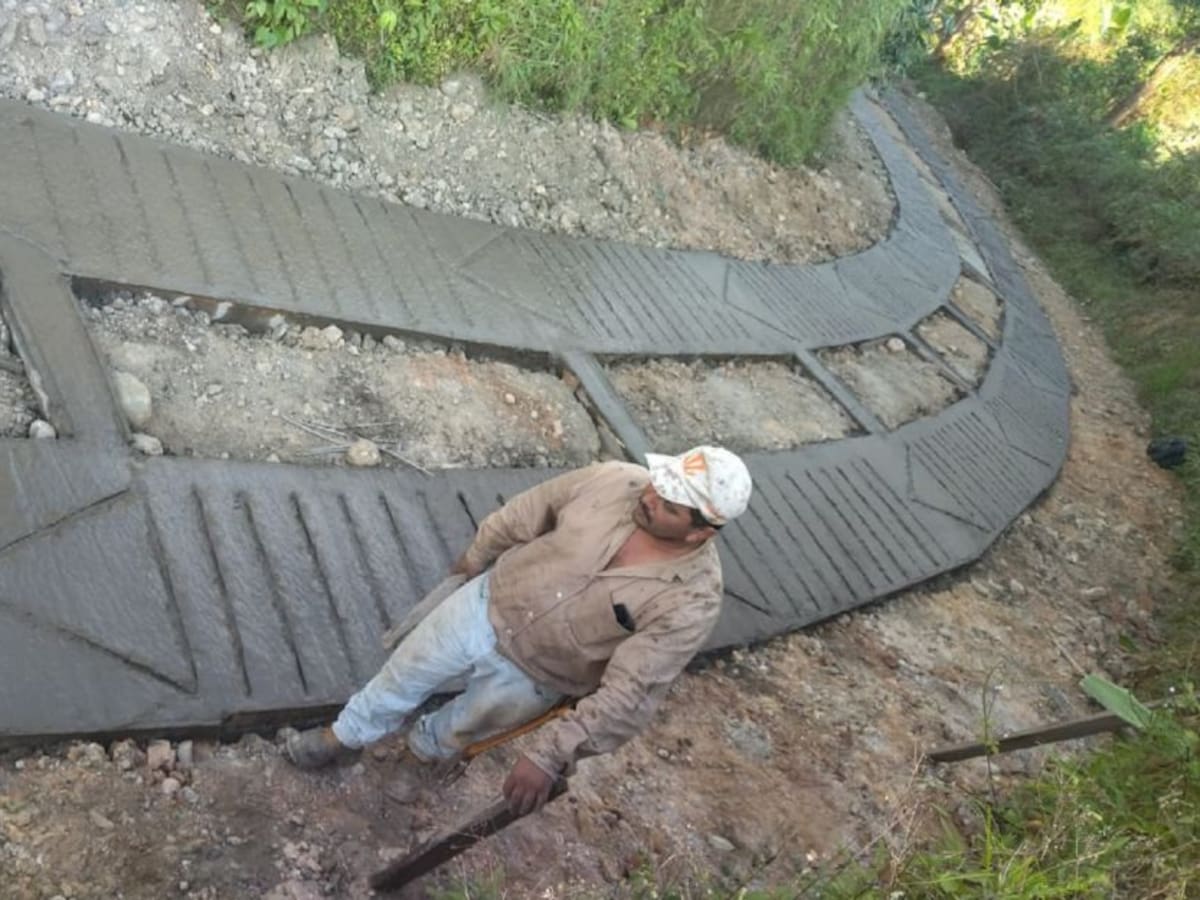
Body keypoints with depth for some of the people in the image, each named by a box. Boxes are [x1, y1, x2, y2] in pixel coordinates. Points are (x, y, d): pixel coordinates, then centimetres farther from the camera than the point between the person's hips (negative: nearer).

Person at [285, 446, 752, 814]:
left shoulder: (691, 600, -31)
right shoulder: (615, 479, -23)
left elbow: (629, 696, -29)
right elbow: (527, 513, -5)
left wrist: (551, 755, -32)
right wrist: (476, 558, 9)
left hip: (531, 675, -2)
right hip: (488, 602, 2)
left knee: (466, 723, 24)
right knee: (406, 672, 20)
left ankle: (425, 748, 61)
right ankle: (345, 735, 50)